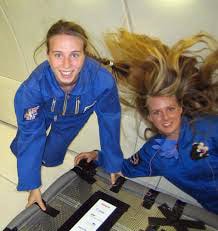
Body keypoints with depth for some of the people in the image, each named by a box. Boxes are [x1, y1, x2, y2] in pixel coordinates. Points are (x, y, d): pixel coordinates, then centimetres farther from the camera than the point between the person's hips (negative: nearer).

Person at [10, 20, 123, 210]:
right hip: (43, 111, 0)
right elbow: (31, 134, -28)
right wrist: (32, 185, -25)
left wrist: (114, 166, -13)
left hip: (75, 117, 0)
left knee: (50, 159, 6)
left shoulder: (103, 80, -42)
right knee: (22, 149, 12)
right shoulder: (33, 87, -41)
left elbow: (109, 123, -25)